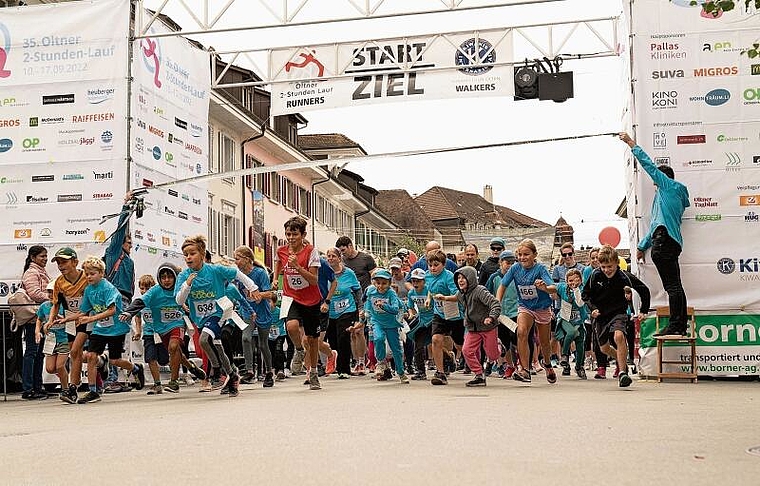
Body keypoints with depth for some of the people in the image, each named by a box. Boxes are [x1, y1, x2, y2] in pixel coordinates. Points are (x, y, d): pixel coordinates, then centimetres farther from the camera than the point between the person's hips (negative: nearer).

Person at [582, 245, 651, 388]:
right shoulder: (595, 275, -13)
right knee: (604, 348, 12)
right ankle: (623, 361, 43)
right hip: (601, 315, 4)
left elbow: (644, 290, -2)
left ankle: (623, 372, -26)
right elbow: (586, 294, 2)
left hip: (619, 313, -3)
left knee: (619, 336, -32)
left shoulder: (625, 277, -18)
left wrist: (643, 311, -2)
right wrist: (592, 308, -13)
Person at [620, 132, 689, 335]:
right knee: (675, 285, 8)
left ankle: (675, 325, -15)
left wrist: (631, 143, 10)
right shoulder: (672, 195, 30)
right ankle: (681, 325, 9)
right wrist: (642, 246, 35)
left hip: (664, 241, -10)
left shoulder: (669, 186, 5)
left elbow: (648, 164, 2)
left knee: (672, 285, -12)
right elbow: (656, 224, 33)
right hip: (672, 242, 10)